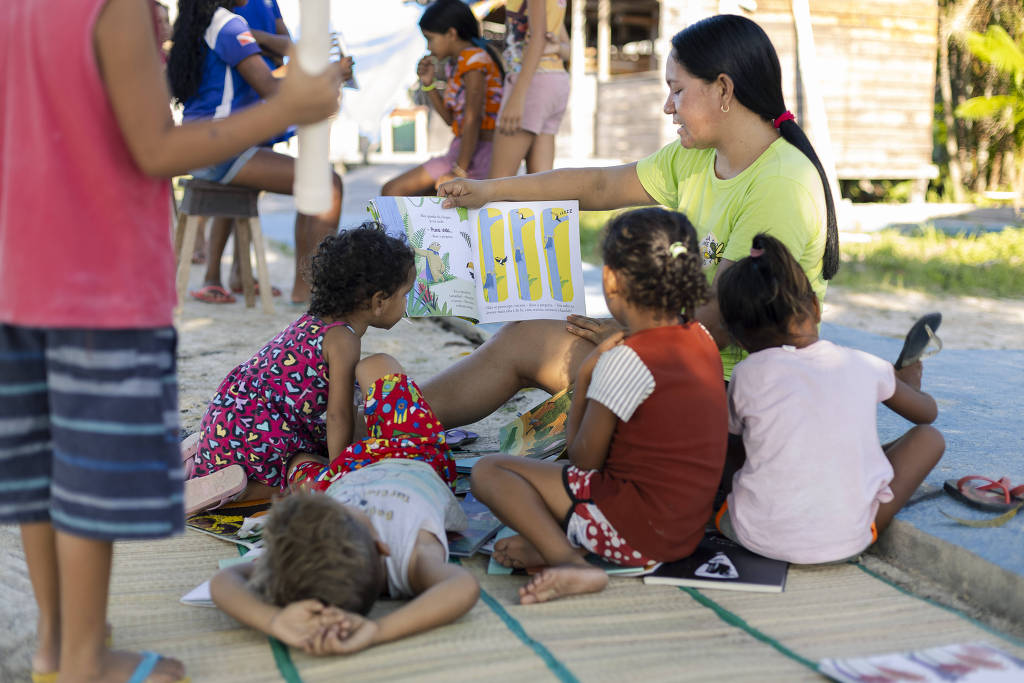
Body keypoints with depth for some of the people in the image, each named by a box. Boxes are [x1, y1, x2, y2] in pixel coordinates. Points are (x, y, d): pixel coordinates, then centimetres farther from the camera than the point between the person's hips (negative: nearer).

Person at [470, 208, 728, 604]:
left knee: (488, 471, -4)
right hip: (688, 530, 9)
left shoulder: (624, 361, -18)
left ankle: (568, 560, -20)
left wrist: (583, 378, -1)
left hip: (642, 533, -9)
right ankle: (558, 539, 1)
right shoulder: (701, 339, 6)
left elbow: (584, 459, -9)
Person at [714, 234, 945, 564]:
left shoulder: (748, 375, -6)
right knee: (929, 437, 16)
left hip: (758, 537, 1)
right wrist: (910, 382, 44)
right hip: (846, 542, 0)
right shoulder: (864, 366, 0)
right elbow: (927, 412, 20)